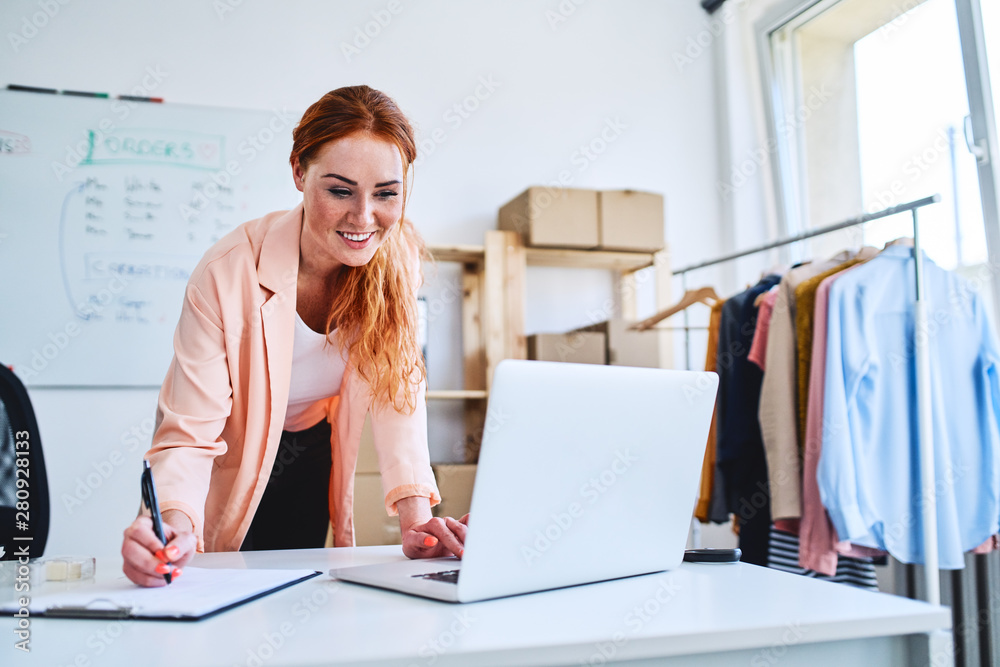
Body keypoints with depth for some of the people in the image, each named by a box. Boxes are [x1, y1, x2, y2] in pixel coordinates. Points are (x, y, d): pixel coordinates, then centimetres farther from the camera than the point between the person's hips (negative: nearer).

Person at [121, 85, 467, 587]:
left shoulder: (396, 254, -21)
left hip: (310, 459, 3)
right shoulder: (228, 274, -32)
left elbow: (395, 385, -20)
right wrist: (175, 524, -52)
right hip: (232, 460, -3)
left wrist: (416, 518, -32)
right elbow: (189, 434, -31)